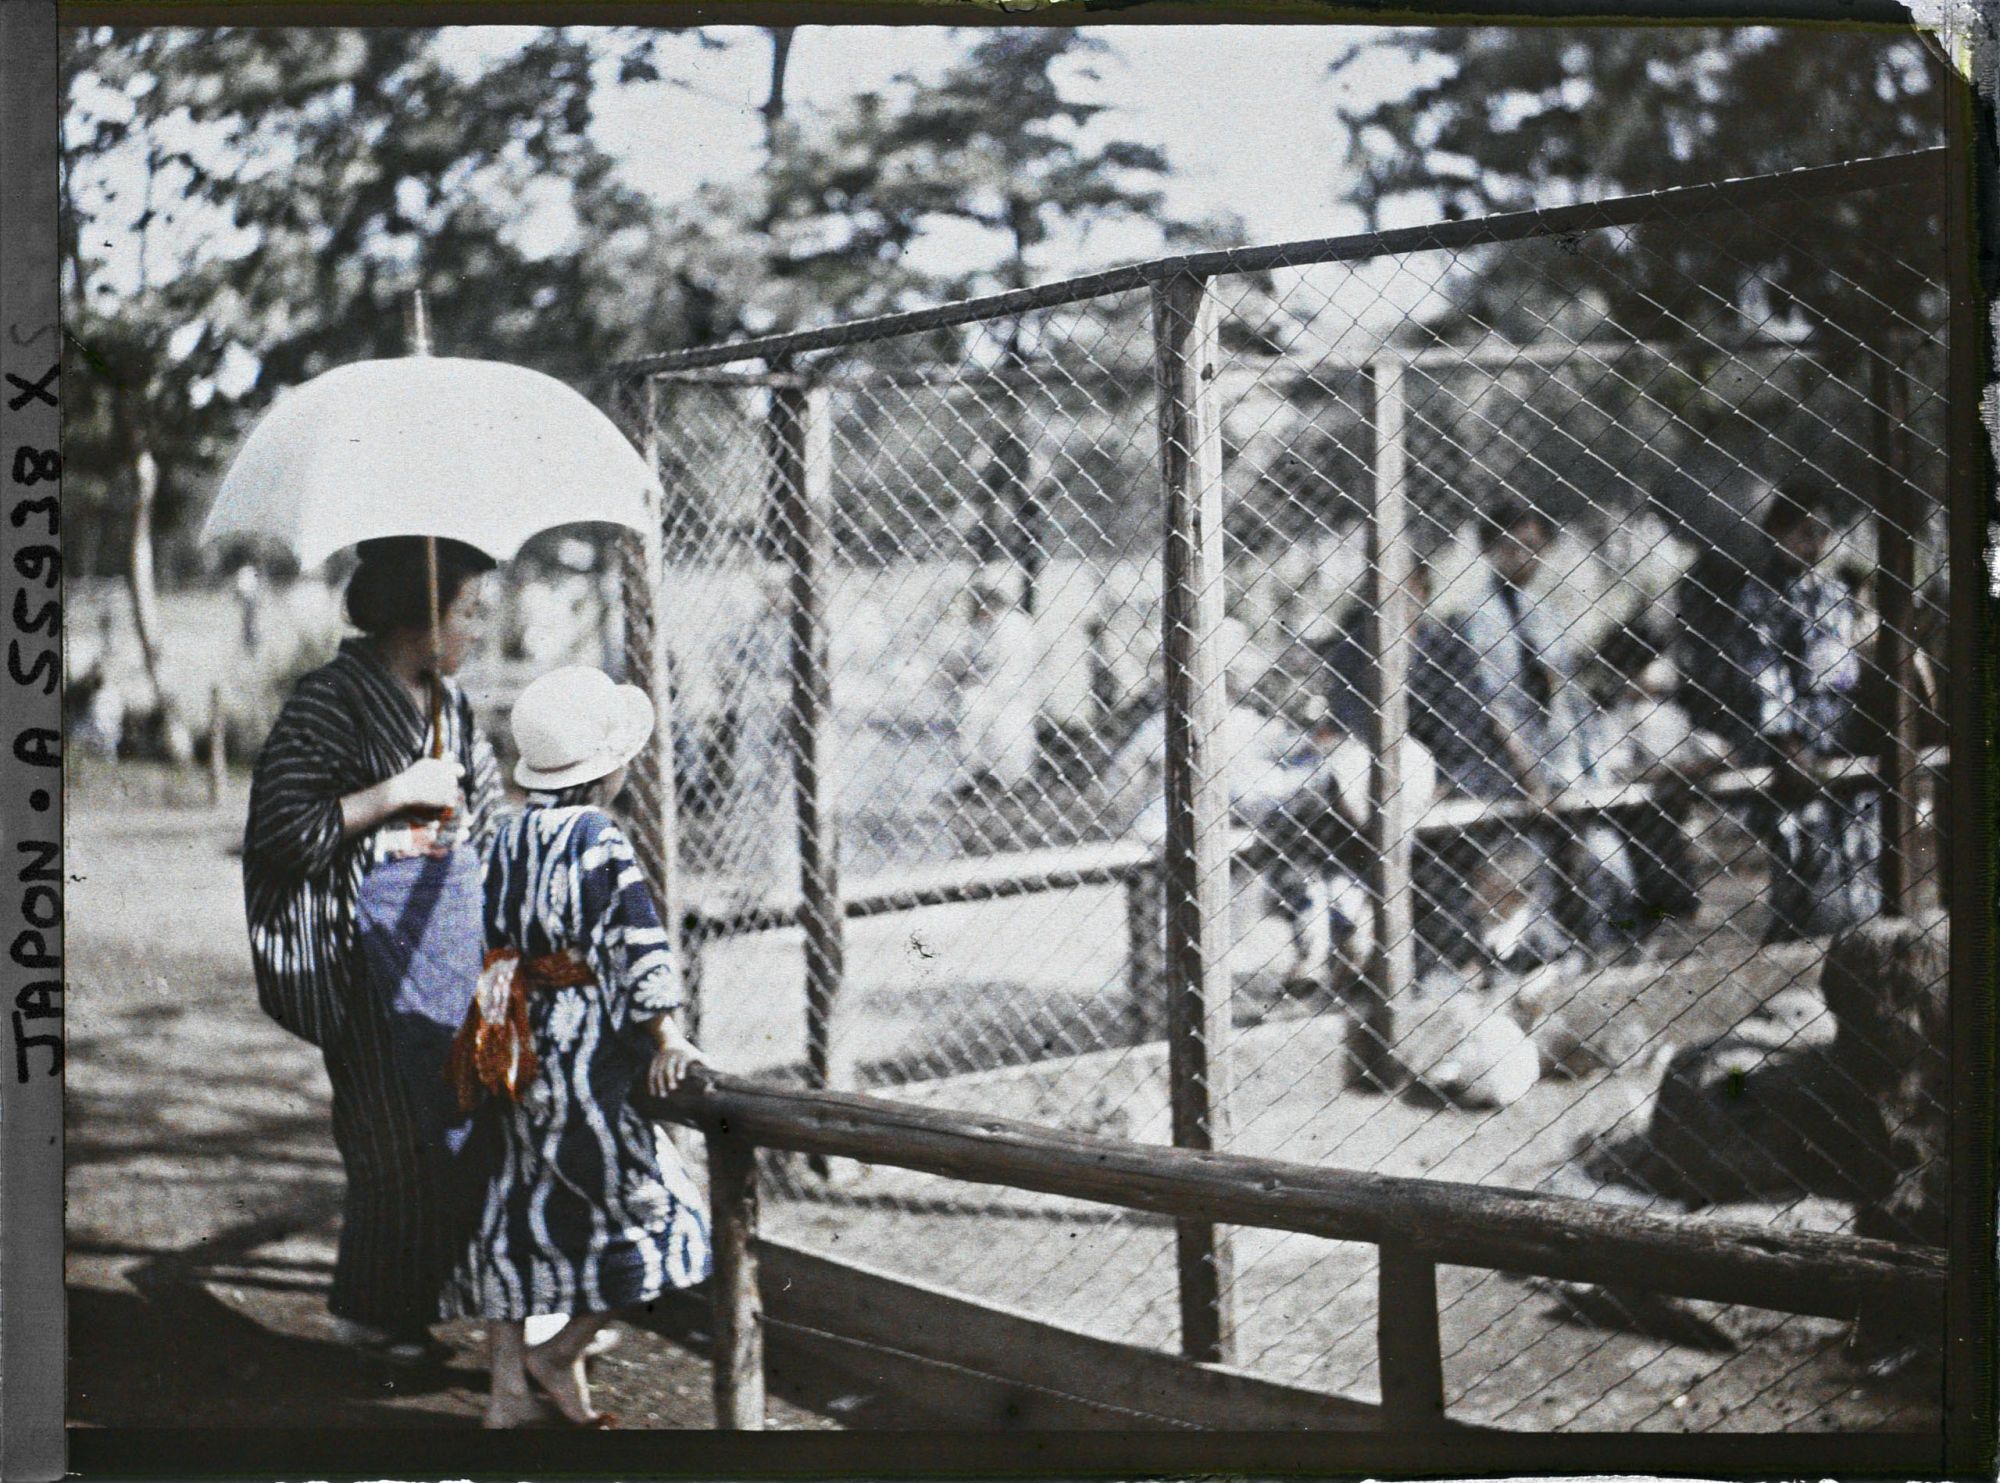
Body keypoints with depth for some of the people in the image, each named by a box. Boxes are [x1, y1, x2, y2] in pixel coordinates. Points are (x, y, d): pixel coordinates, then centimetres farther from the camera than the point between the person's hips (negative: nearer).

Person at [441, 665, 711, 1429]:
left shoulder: (508, 838, 8)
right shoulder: (596, 838, -14)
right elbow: (638, 942, -20)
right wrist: (665, 1037, -14)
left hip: (514, 1053, 8)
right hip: (585, 1058, -8)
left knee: (510, 1213, 14)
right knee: (655, 1210, 5)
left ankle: (508, 1383, 18)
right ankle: (559, 1360, 9)